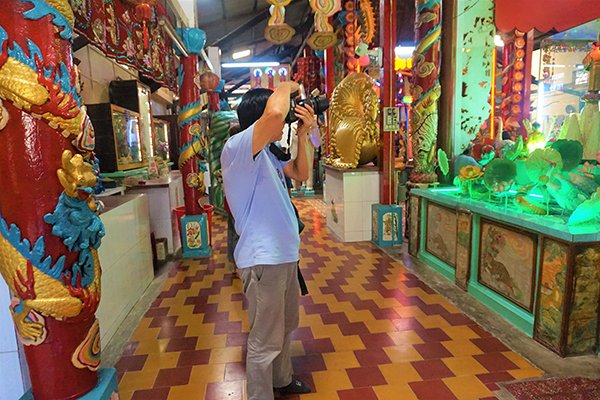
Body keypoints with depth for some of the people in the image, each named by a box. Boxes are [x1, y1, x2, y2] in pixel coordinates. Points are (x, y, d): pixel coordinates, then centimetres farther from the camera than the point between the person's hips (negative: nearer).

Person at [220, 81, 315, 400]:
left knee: (286, 325, 27)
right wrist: (286, 87, -15)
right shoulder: (237, 148, -19)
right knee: (265, 341, 4)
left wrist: (302, 135, 6)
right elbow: (274, 113, -37)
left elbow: (300, 174, 18)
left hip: (284, 254, 11)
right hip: (263, 259, -11)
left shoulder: (266, 154, 11)